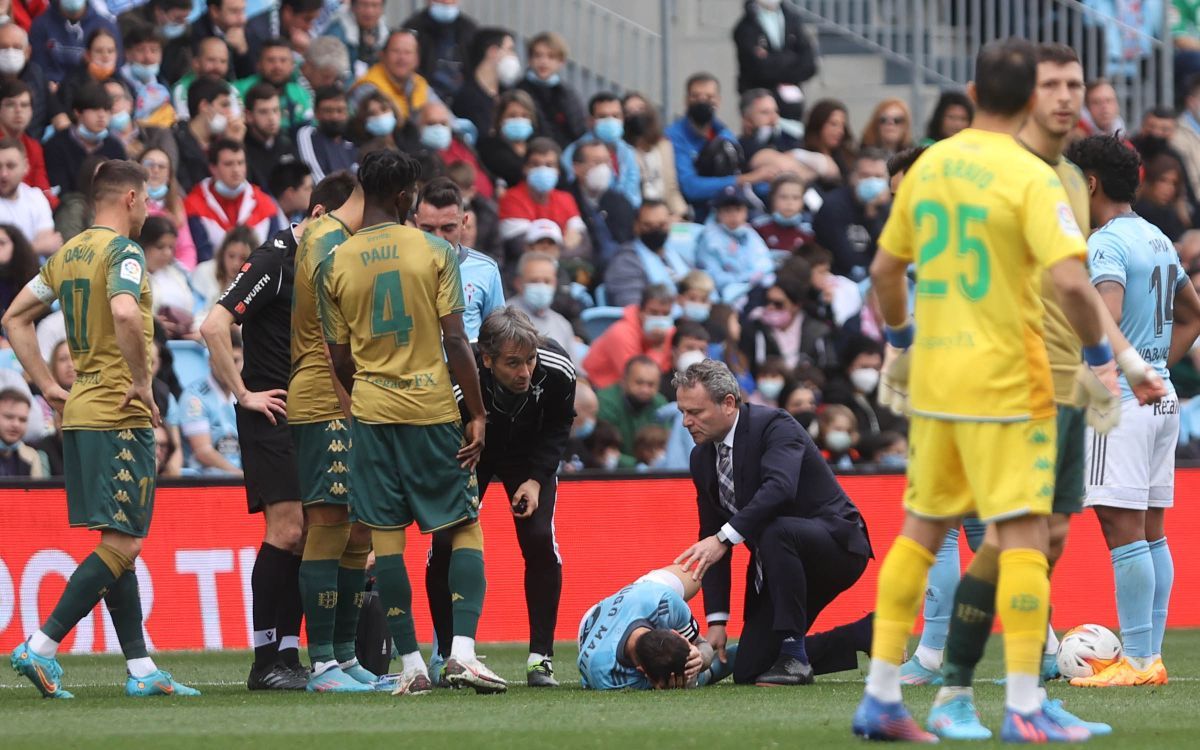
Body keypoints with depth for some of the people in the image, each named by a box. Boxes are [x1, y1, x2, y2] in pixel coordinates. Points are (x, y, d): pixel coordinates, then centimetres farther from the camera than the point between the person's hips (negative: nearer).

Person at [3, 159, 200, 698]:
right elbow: (125, 314, -30)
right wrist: (142, 381, -19)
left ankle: (141, 669, 12)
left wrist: (48, 386, 17)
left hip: (81, 412, 9)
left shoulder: (67, 254, 15)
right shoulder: (122, 252, -11)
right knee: (122, 545, -7)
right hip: (120, 417, -9)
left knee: (118, 544, 11)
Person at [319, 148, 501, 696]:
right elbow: (455, 340, -10)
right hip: (435, 409, -2)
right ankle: (462, 651, -10)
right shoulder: (434, 252, -6)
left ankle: (409, 665, 2)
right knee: (464, 527, 5)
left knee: (386, 537, 4)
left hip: (371, 410, 2)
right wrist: (477, 414, -4)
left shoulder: (335, 265, 1)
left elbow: (339, 358, 6)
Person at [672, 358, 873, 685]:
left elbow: (780, 488, -39)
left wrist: (725, 537, -45)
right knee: (747, 671, 0)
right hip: (779, 565, 8)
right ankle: (870, 634, 12)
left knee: (774, 533, -39)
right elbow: (711, 536, 4)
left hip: (835, 542, -8)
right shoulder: (702, 457, 3)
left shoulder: (775, 426, -19)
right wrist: (716, 619, -2)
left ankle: (794, 655, -27)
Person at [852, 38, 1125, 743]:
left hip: (934, 377, 6)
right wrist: (1100, 359, -9)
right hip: (1006, 379, -6)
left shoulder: (928, 165, 7)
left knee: (921, 531, 14)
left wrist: (899, 341, 30)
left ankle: (881, 697, 14)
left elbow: (885, 269, 15)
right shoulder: (1030, 177, -13)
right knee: (1024, 533, -3)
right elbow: (1071, 281, -22)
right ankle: (1023, 708, -7)